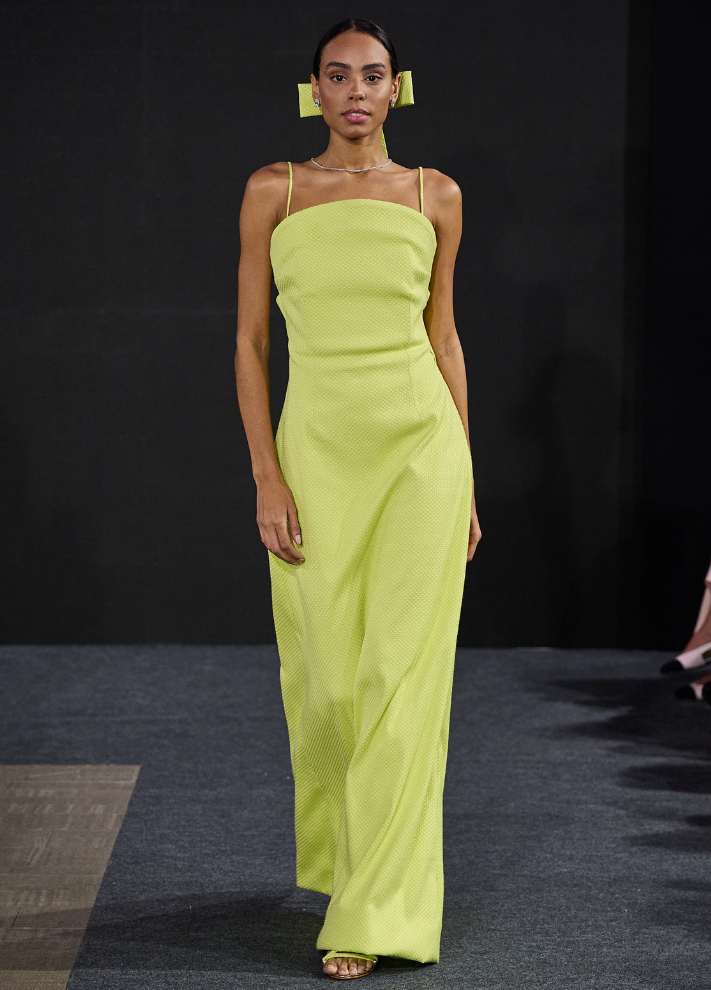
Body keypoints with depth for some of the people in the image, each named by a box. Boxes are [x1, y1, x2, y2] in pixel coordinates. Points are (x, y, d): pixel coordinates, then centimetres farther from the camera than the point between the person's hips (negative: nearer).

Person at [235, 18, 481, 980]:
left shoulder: (435, 195, 7)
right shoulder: (273, 191, 4)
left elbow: (445, 335, 11)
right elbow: (250, 338, 3)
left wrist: (467, 477, 8)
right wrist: (267, 479, -6)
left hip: (421, 447, 0)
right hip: (318, 449, 0)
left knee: (401, 676, -4)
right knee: (327, 680, 5)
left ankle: (376, 910, 3)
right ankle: (342, 850, 33)